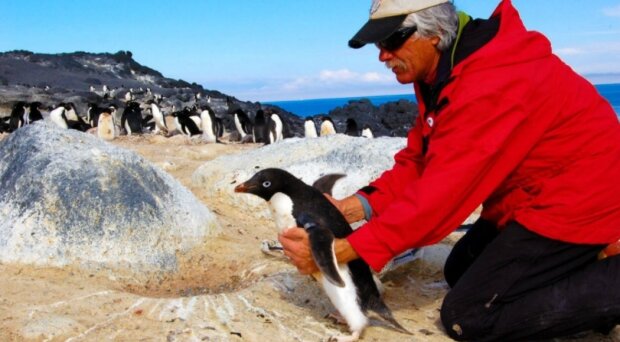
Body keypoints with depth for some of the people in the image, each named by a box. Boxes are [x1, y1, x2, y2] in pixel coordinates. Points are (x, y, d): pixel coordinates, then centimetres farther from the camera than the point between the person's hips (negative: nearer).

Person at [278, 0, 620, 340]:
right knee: (460, 273, 21)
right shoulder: (444, 73, 2)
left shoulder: (492, 84, -30)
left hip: (577, 207, -10)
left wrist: (341, 250, -29)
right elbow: (417, 162, 1)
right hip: (531, 198, 10)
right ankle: (588, 265, 16)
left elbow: (440, 194, -32)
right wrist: (354, 206, -14)